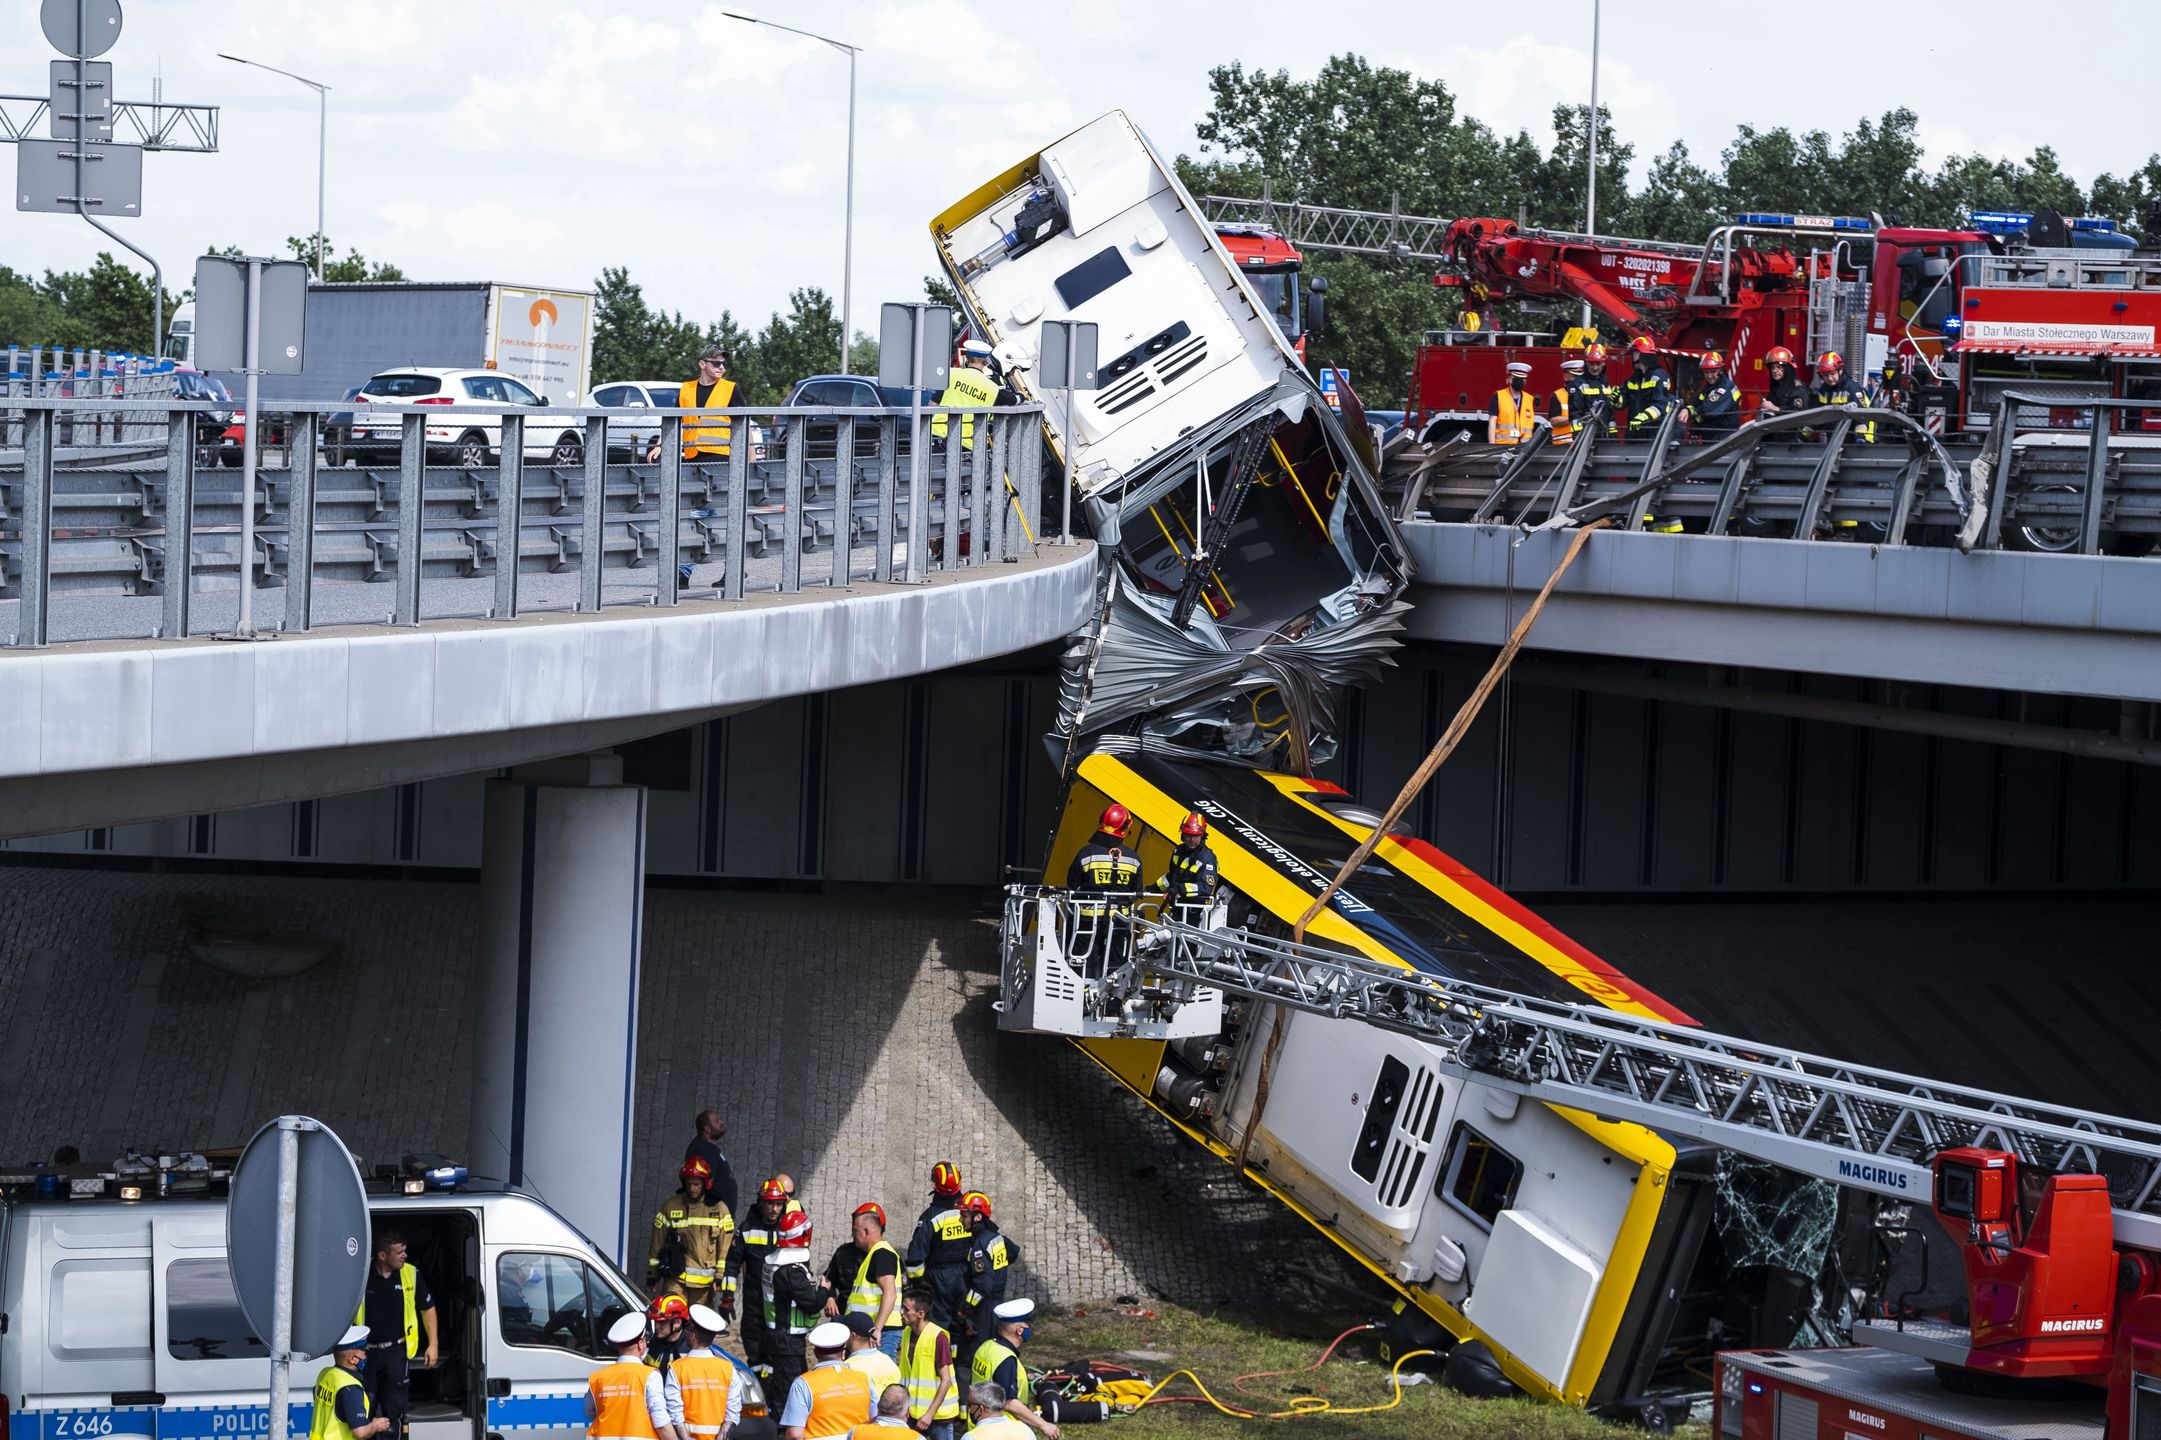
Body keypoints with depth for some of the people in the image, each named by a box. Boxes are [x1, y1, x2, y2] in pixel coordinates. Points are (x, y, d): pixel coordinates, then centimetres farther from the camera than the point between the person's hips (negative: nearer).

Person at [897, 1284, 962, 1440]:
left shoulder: (938, 1337, -17)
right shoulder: (907, 1334, 5)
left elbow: (946, 1380, -17)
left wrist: (930, 1414, -19)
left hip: (938, 1414, -6)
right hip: (914, 1413, 6)